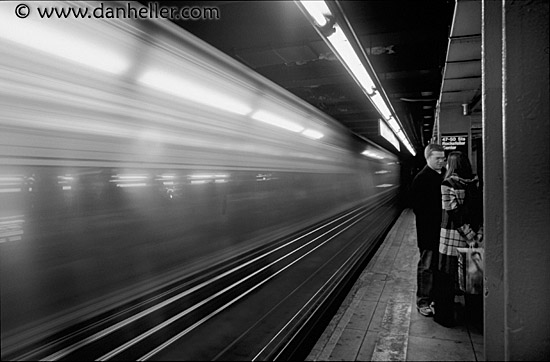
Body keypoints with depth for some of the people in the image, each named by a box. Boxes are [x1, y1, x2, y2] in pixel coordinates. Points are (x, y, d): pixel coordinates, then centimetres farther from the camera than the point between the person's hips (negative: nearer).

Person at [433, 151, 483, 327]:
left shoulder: (448, 184, -12)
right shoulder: (474, 183, 4)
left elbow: (454, 214, -16)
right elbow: (479, 210, 2)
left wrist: (471, 237, -10)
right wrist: (476, 235, 1)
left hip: (451, 236, -5)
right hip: (471, 238, 5)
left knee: (446, 278, 6)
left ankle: (445, 317, 15)